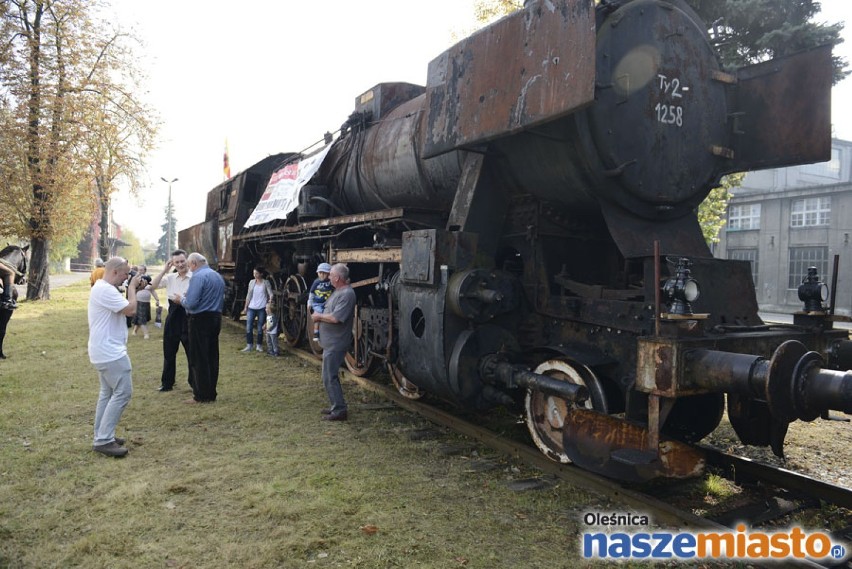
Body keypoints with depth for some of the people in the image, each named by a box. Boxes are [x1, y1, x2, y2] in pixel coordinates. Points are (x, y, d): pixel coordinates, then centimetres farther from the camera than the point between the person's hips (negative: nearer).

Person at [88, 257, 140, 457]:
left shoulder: (102, 288, 15)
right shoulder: (106, 290, -20)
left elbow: (124, 307, 19)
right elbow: (131, 309, -23)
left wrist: (133, 289, 8)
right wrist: (132, 286, -10)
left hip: (105, 351, 11)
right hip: (110, 351, -11)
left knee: (108, 393, 16)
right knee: (122, 392, -9)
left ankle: (102, 436, 22)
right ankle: (103, 440, -6)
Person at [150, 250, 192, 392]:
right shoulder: (170, 277, 7)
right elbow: (153, 286, -1)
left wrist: (182, 301, -19)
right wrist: (165, 270, -4)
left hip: (188, 317, -5)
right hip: (173, 316, 6)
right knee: (169, 352, 14)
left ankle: (194, 383, 19)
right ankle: (167, 383, 28)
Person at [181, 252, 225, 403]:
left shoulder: (198, 276, -15)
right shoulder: (219, 276, 13)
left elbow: (191, 303, -20)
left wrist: (182, 299, -1)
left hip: (200, 320, -8)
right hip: (216, 318, 8)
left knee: (198, 359, 0)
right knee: (212, 357, 12)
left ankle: (202, 395, 4)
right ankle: (211, 393, 18)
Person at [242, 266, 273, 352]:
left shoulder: (266, 283, 0)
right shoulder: (252, 282, 8)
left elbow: (270, 294, -5)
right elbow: (249, 295, 12)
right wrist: (246, 307, 11)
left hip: (262, 308, -3)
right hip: (251, 308, 3)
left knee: (260, 328, 3)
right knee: (248, 327, -1)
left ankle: (259, 345, 15)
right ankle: (249, 345, 8)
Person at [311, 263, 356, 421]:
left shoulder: (347, 294, -21)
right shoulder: (338, 291, 12)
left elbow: (335, 318, -27)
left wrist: (319, 316, -12)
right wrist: (319, 315, 5)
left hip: (336, 344, -11)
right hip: (330, 342, 11)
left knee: (329, 378, -7)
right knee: (331, 376, 18)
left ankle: (339, 411, -1)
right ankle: (337, 406, 28)